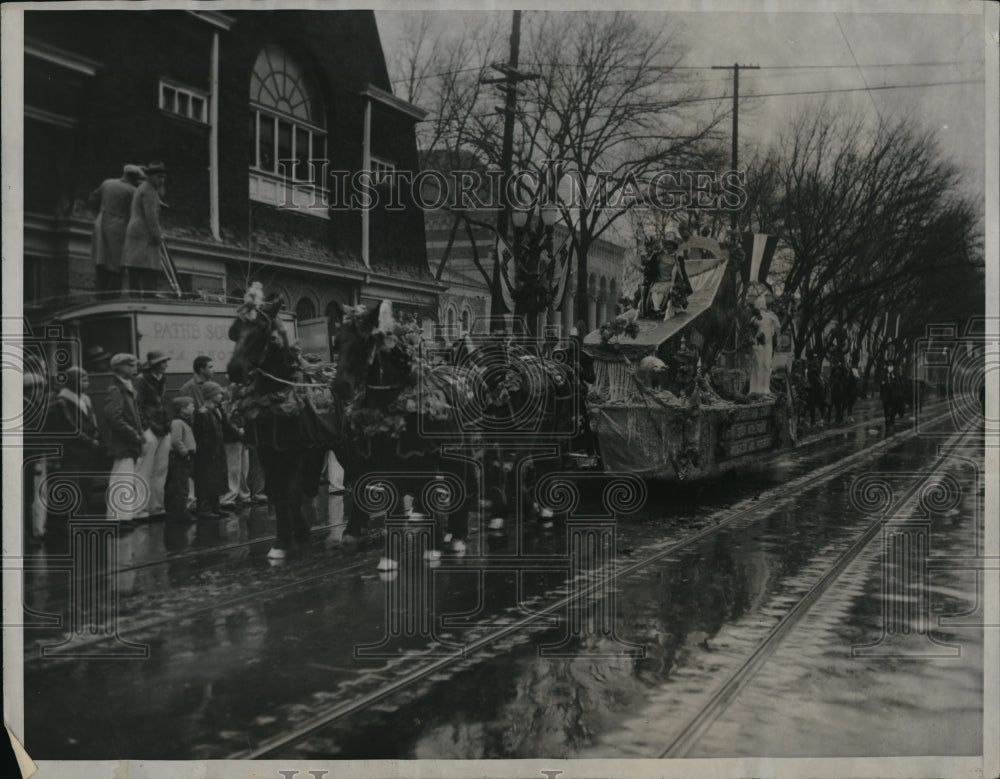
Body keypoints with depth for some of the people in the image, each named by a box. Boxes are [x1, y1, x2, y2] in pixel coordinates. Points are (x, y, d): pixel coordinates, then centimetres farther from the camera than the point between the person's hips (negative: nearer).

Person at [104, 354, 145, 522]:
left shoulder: (127, 388, 19)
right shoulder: (115, 390, -11)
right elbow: (113, 417, -21)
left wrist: (139, 434, 9)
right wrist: (135, 435, -19)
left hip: (131, 445, 10)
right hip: (122, 445, -10)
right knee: (123, 484, -10)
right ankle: (118, 518, -9)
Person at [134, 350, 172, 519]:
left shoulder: (162, 380, 16)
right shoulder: (142, 381, -6)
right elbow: (138, 406, -11)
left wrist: (168, 426, 13)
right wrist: (144, 429, -17)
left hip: (164, 430, 8)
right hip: (150, 429, -8)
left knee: (161, 471, 8)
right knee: (145, 472, -7)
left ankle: (156, 507, 14)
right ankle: (140, 510, -6)